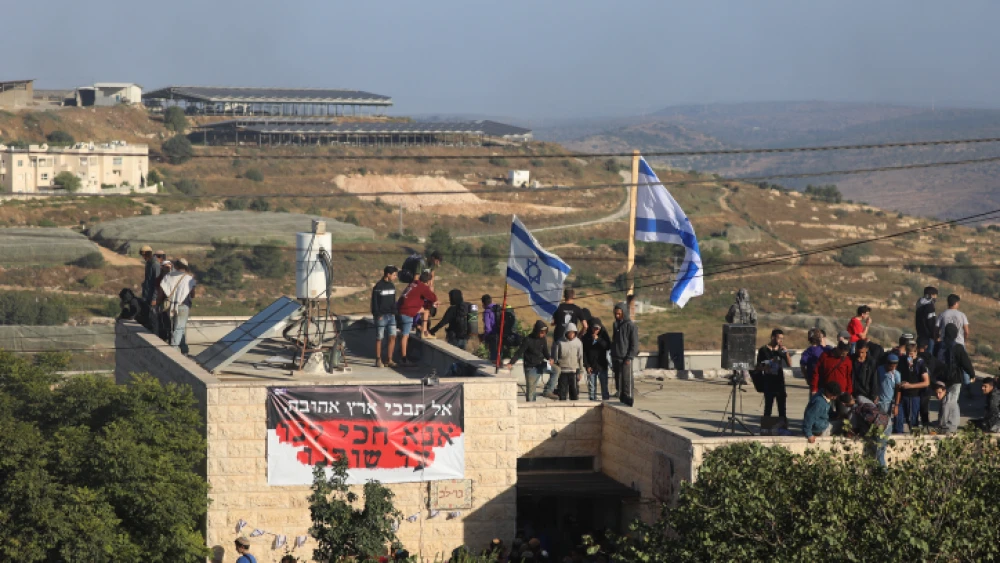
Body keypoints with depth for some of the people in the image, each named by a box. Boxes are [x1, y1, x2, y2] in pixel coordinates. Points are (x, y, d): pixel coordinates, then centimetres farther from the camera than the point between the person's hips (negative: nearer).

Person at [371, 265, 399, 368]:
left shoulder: (392, 286, 11)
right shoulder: (378, 287, -10)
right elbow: (374, 302, -10)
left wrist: (394, 312, 9)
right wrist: (377, 315, -14)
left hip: (391, 316, 6)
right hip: (381, 316, -6)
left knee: (393, 337, 0)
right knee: (379, 338, 0)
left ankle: (389, 359, 7)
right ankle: (378, 360, 7)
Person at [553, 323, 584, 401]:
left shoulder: (578, 342, 2)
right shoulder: (560, 343, -2)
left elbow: (580, 358, 6)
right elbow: (555, 356, 3)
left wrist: (580, 371, 5)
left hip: (574, 371, 1)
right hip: (563, 371, -1)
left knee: (575, 391, 3)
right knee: (562, 392, 2)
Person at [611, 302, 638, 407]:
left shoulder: (631, 326, -6)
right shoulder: (615, 325, 15)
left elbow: (635, 344, -8)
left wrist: (629, 357, -15)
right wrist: (612, 357, 15)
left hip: (626, 359, -7)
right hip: (616, 358, 7)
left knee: (627, 379, -10)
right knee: (618, 380, 7)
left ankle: (629, 398, -10)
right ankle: (622, 398, 12)